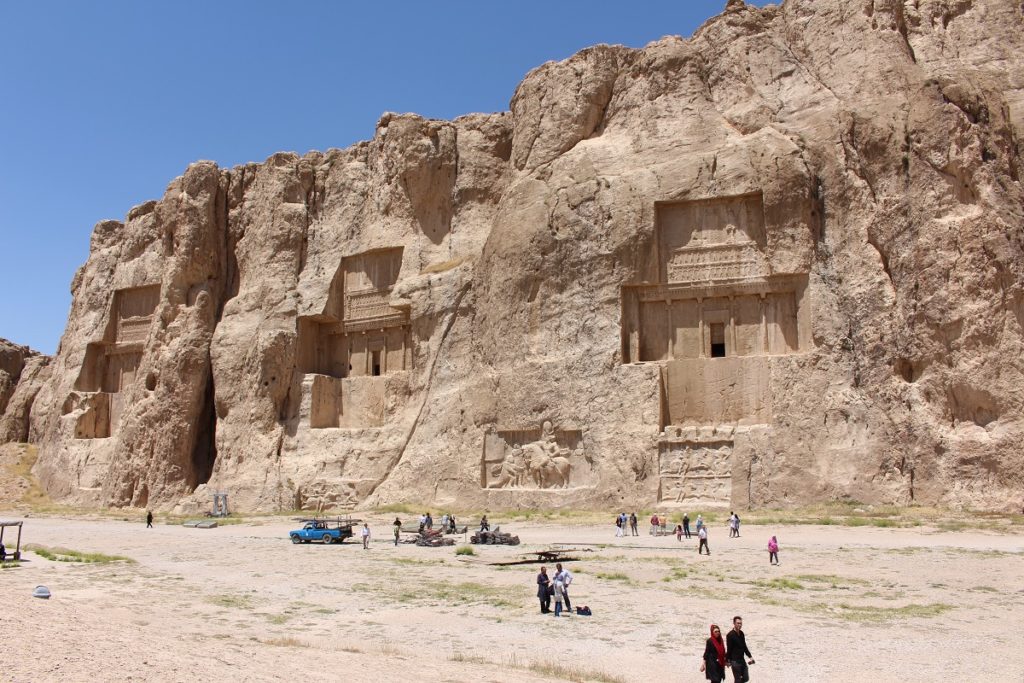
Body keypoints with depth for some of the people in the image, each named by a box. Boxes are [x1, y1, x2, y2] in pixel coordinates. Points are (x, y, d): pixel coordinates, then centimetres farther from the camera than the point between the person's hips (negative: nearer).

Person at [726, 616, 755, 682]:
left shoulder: (741, 634, 7)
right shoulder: (730, 635, -16)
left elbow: (744, 647, 16)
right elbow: (729, 649, -14)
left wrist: (750, 656, 12)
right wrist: (728, 660, -11)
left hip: (742, 660, 7)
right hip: (735, 661, -7)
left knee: (746, 678, 11)